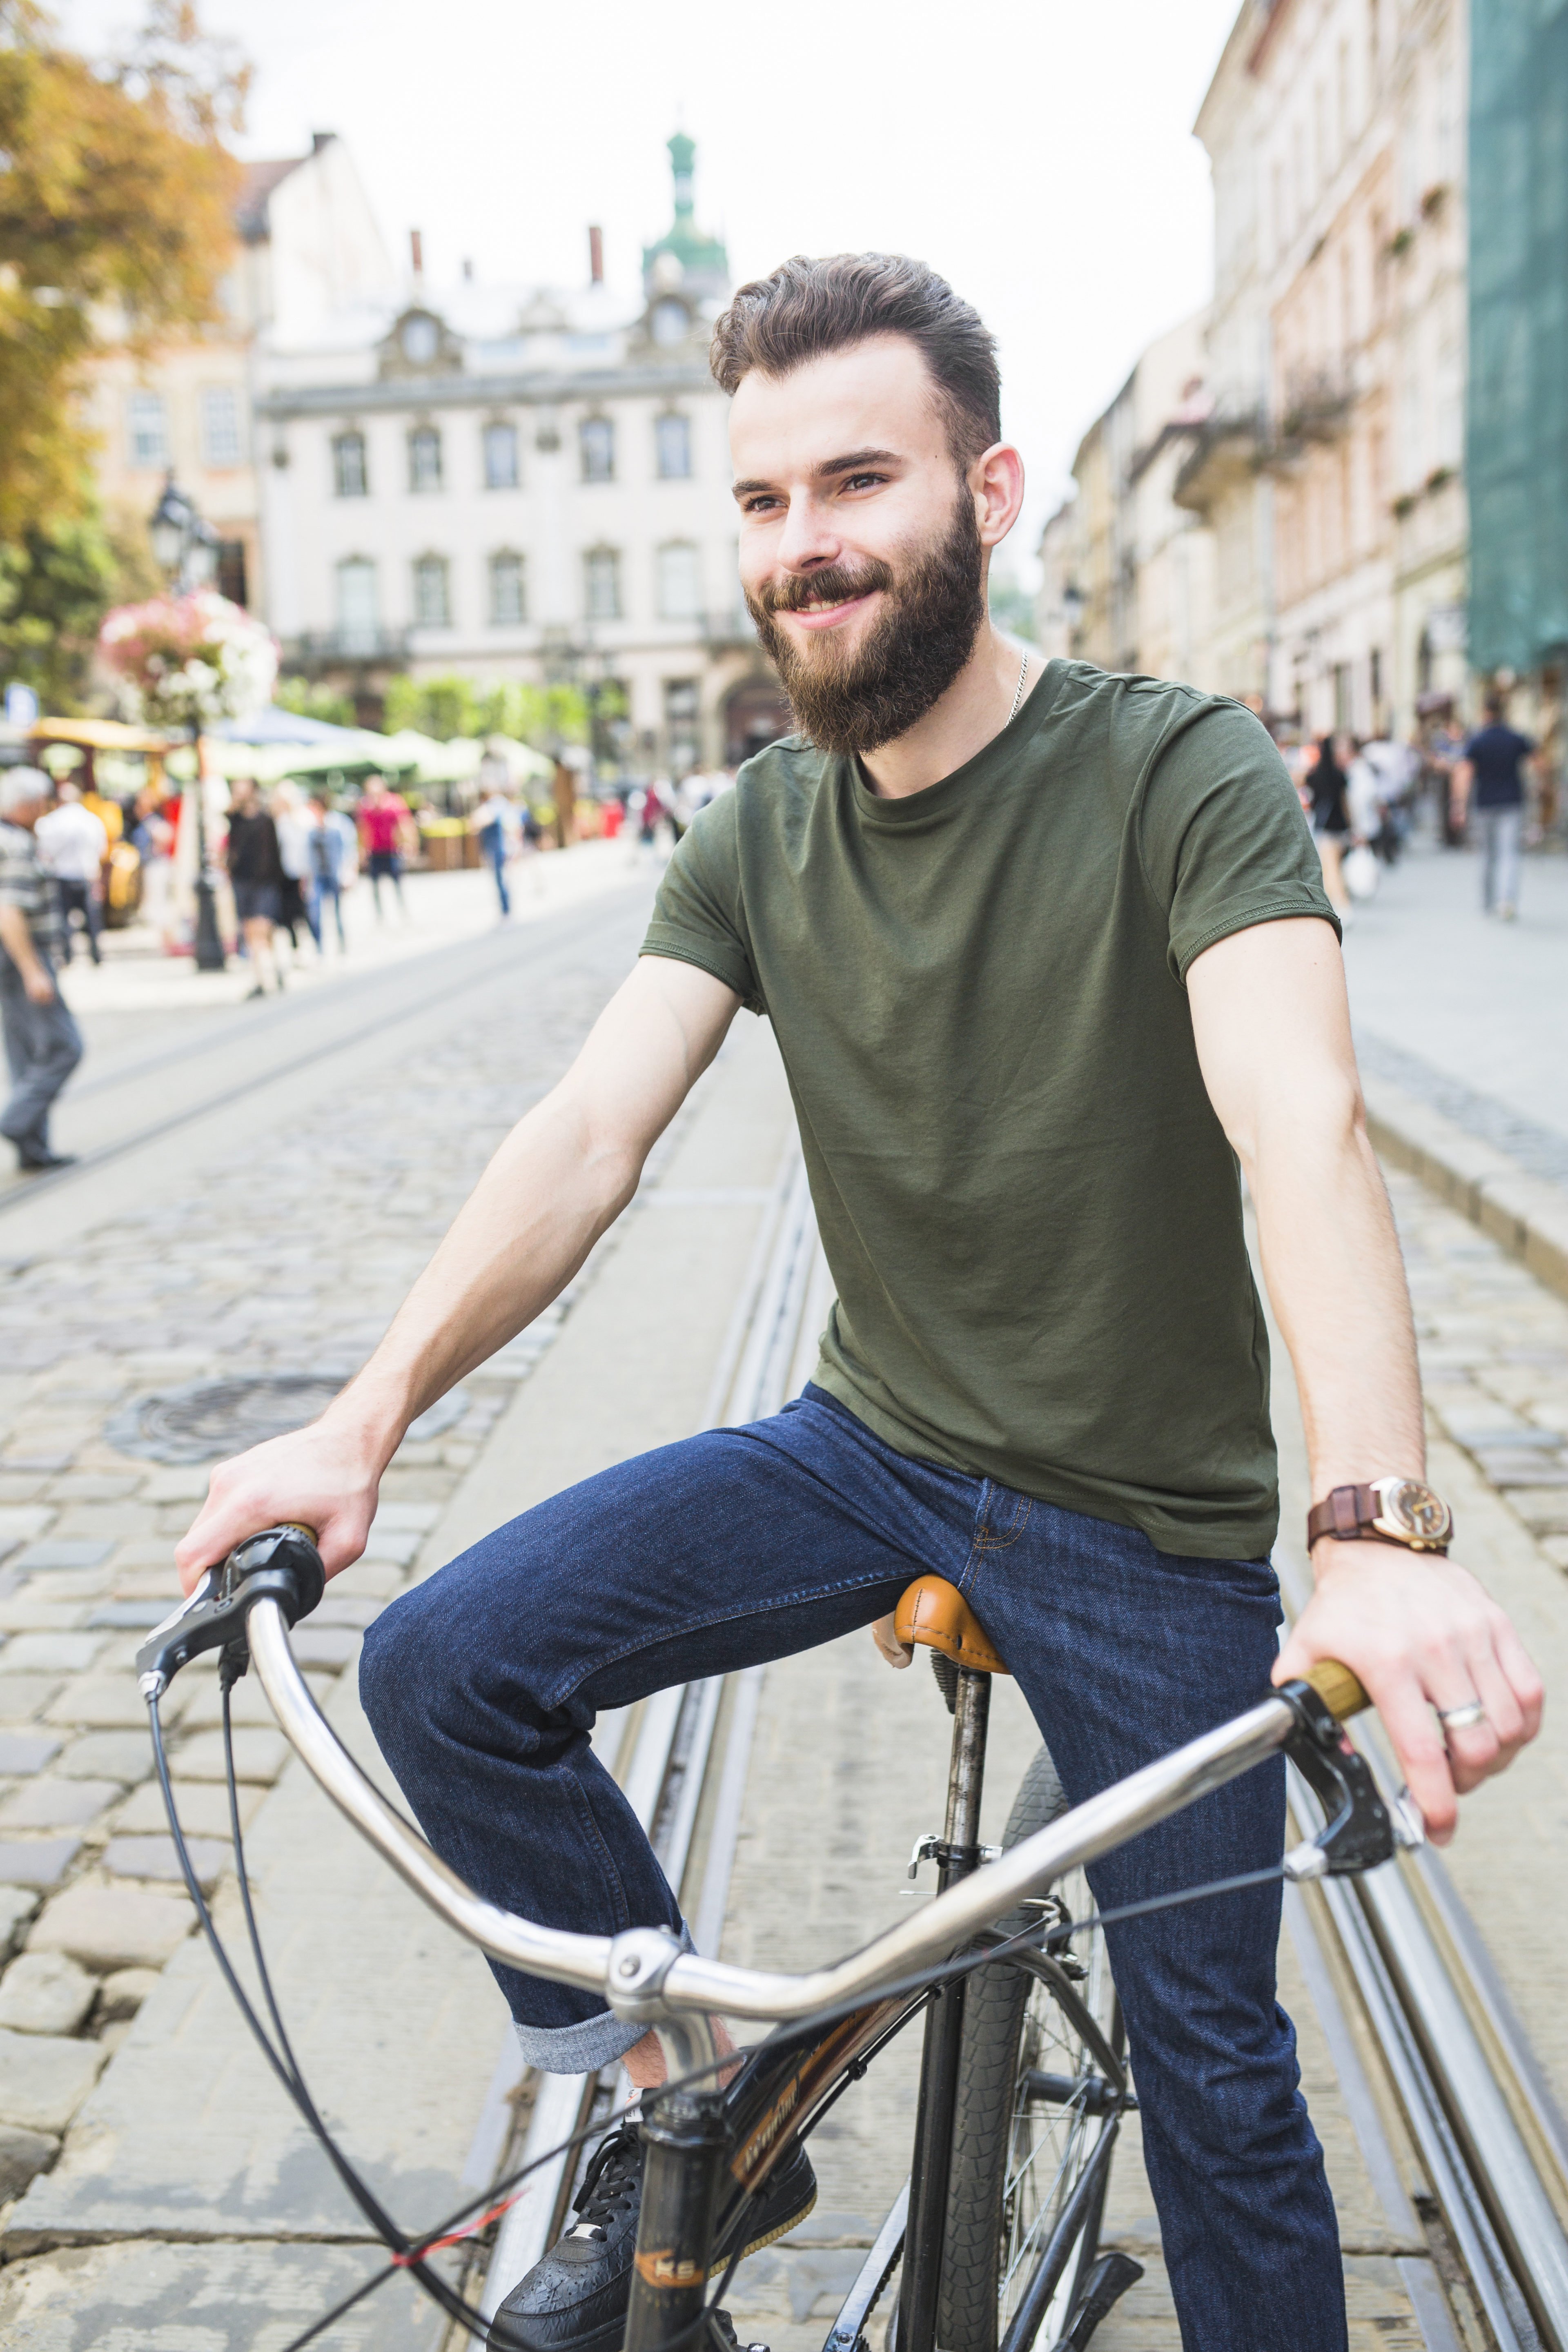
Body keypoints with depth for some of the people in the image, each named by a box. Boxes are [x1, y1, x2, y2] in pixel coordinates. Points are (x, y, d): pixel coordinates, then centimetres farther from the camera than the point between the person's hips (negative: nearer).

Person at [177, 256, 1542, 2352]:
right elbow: (591, 1131, -10)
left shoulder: (1179, 772, -16)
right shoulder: (759, 835, -1)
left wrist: (1377, 1531, -46)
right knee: (444, 1670, -11)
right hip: (872, 1448, 4)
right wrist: (367, 1418, -22)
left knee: (1214, 2067, 4)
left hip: (1150, 1520, -3)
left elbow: (1301, 1121, -31)